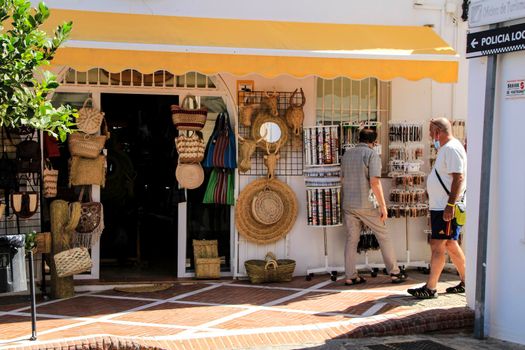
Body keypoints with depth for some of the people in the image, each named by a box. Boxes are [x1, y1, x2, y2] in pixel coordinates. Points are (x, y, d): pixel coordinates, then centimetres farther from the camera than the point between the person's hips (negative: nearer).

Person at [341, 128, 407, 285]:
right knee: (384, 237, 6)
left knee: (351, 239, 9)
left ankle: (350, 276, 7)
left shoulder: (347, 155, 11)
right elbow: (375, 182, -17)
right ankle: (394, 272, 10)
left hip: (348, 204, 5)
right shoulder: (372, 155, -9)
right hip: (367, 204, -5)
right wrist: (383, 206, -13)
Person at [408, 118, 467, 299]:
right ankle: (465, 282, 26)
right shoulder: (446, 148, 18)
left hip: (447, 208, -11)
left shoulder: (452, 148, -15)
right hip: (440, 207, 11)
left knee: (437, 245, -10)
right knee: (450, 245, 16)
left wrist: (450, 206, -27)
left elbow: (459, 178, -23)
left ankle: (430, 288, -8)